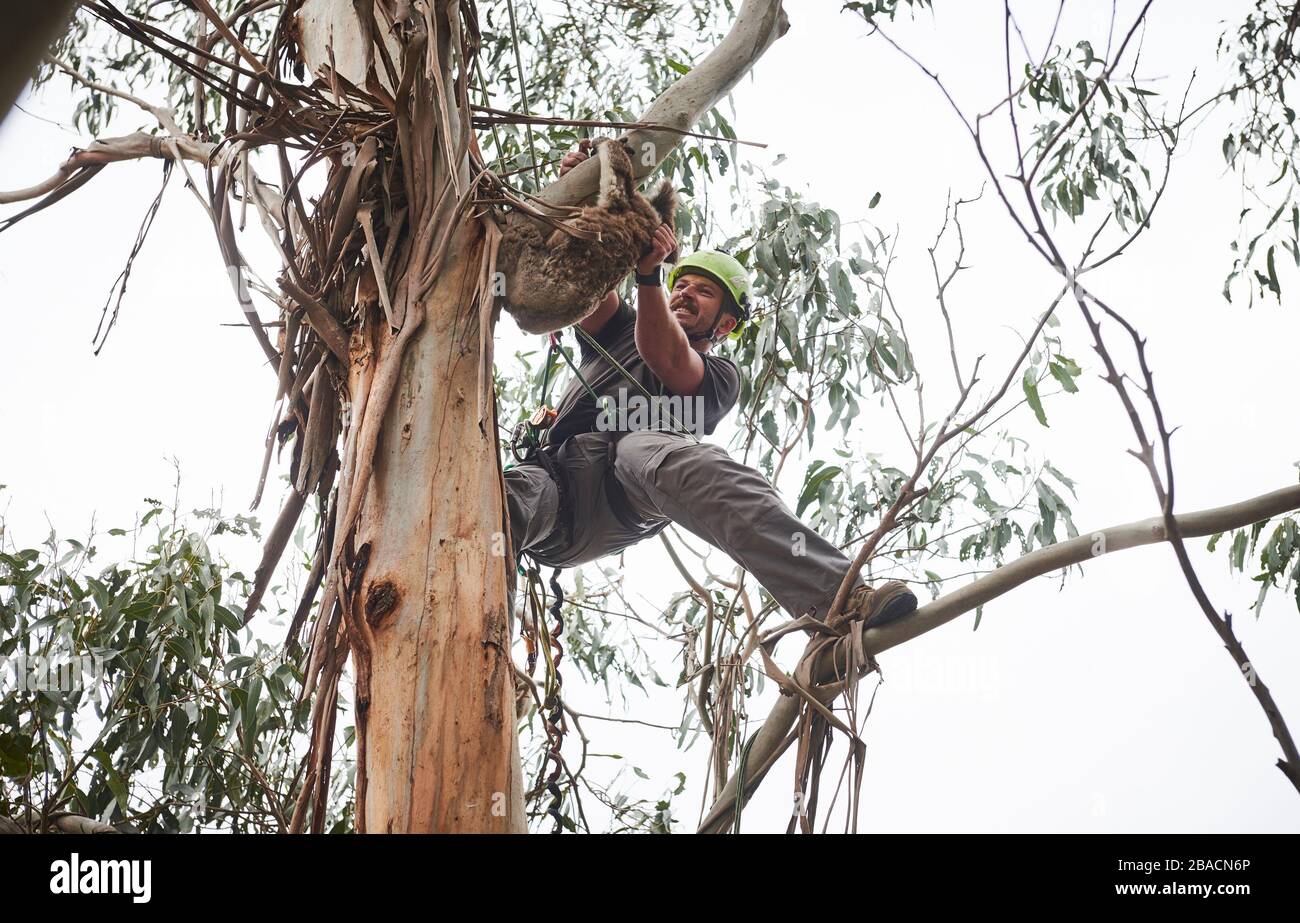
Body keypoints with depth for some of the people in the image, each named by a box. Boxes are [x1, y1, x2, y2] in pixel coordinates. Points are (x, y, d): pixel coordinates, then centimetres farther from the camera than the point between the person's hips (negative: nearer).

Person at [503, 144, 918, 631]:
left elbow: (666, 358, 3)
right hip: (561, 474, 4)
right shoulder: (618, 331, 40)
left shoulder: (719, 377, 27)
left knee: (683, 459, -42)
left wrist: (648, 270, -12)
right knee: (507, 501, -36)